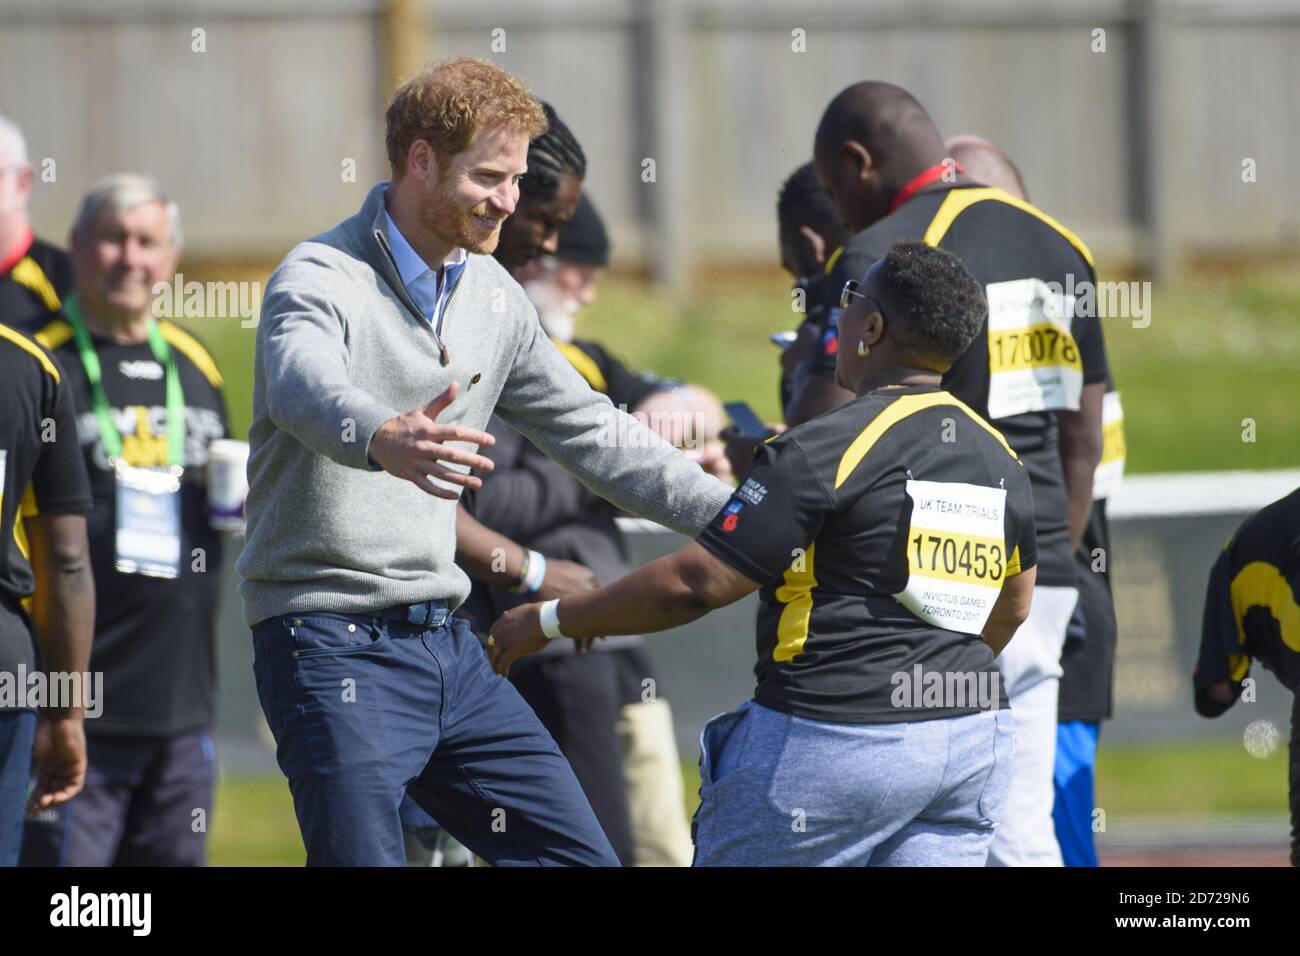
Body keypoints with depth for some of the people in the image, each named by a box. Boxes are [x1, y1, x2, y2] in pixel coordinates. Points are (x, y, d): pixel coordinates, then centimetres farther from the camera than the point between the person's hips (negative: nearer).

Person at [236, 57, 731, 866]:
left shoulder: (491, 293, 11)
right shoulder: (322, 280, -13)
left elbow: (589, 432, 20)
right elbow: (306, 385, -36)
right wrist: (383, 440, -58)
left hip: (447, 647, 8)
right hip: (335, 645, -8)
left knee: (580, 856, 6)